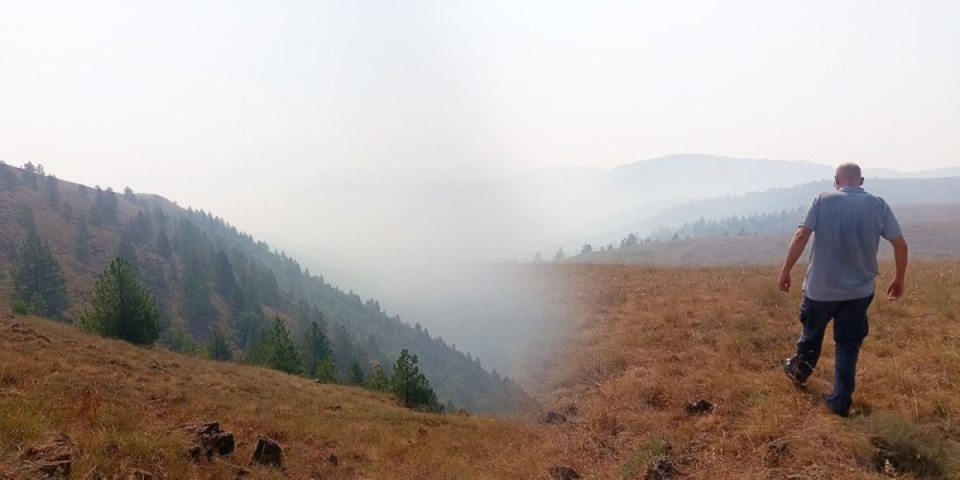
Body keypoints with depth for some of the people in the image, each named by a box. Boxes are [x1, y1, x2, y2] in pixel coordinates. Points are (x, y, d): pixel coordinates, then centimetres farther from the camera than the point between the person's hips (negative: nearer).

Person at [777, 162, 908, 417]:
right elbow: (900, 244, -4)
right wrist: (899, 278, 10)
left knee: (812, 333, 22)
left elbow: (801, 236, -16)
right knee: (848, 345, 10)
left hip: (821, 287, -1)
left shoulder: (823, 200, -8)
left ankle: (798, 371, 43)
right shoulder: (879, 205, -2)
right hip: (860, 289, 1)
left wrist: (785, 271, -9)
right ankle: (840, 401, 12)